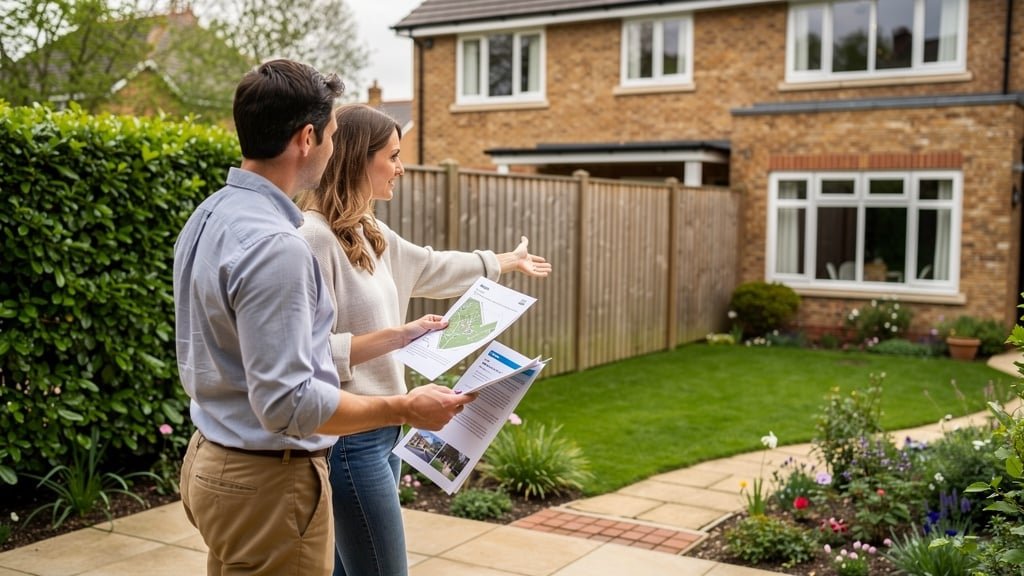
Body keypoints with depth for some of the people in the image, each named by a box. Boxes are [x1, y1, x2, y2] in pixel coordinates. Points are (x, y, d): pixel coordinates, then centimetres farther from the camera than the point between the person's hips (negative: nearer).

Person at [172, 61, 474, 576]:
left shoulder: (209, 216, 5)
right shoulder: (273, 244, -26)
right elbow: (287, 403, -28)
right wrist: (405, 409, -19)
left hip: (210, 459, 10)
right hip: (267, 481, -10)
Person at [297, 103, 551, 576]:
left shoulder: (369, 233, 10)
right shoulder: (315, 236, -19)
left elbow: (433, 268, 27)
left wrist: (509, 262, 40)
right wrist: (396, 336, -24)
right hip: (350, 437, -9)